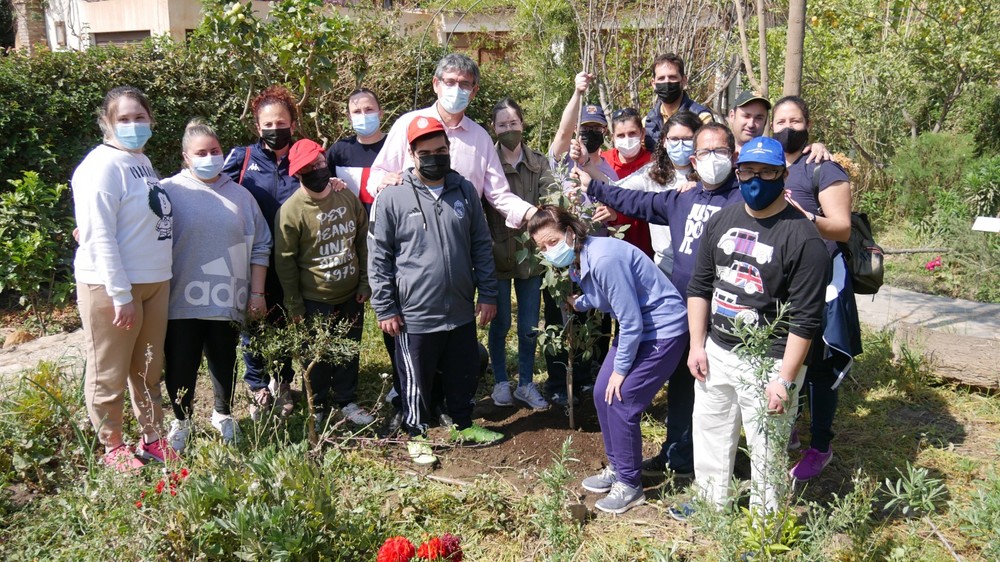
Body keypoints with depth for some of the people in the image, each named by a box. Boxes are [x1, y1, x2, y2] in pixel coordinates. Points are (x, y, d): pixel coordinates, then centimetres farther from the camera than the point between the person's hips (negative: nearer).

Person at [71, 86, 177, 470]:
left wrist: (160, 276, 10)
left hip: (155, 281, 8)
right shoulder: (103, 167, -14)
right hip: (112, 286, -8)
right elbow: (100, 238, -18)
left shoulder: (142, 162, 11)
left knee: (148, 368, 17)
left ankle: (152, 438, 30)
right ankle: (112, 447, 22)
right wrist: (121, 295, -19)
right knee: (109, 373, 7)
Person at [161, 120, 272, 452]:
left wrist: (257, 293, 7)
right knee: (181, 366, 4)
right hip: (182, 301, -2)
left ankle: (223, 414, 37)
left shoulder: (240, 195, 9)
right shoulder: (169, 191, -1)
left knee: (224, 363, 13)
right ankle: (181, 421, 27)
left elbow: (259, 247, 11)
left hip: (227, 301, 2)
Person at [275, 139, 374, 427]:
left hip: (351, 296, 4)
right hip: (315, 302, -4)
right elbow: (285, 261, -11)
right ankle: (317, 406, 29)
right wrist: (294, 305, -8)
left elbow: (362, 242, 9)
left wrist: (364, 283, 6)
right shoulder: (291, 210, -15)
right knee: (318, 357, 9)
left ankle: (346, 401, 34)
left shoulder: (348, 198, -1)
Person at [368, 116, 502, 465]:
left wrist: (488, 294, 6)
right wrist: (385, 309, -7)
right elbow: (378, 258, -6)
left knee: (463, 375, 20)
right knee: (417, 381, 12)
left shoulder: (465, 191, 2)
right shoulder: (391, 199, -10)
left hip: (462, 312, 4)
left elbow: (482, 246, 8)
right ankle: (416, 435, 32)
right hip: (415, 315, -4)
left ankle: (464, 425, 41)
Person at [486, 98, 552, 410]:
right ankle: (500, 382, 29)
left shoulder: (538, 163, 5)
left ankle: (526, 384, 27)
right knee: (500, 323, 11)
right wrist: (488, 246, -16)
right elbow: (478, 209, -7)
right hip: (498, 257, -2)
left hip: (531, 255, 3)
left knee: (529, 327, 10)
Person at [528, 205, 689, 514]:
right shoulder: (577, 261, -1)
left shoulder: (603, 259, -29)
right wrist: (578, 303, 16)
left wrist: (620, 369, -15)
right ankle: (616, 468, 27)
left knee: (621, 402, -8)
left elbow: (631, 322, -24)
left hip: (663, 329, -9)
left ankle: (629, 486, 8)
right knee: (602, 394, 10)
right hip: (636, 327, 10)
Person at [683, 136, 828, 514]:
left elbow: (805, 319, -16)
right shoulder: (722, 221, 5)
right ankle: (710, 505, 40)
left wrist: (786, 380, -18)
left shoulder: (802, 237, -15)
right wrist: (697, 346, 6)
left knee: (766, 451, 4)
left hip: (768, 363, -6)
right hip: (716, 354, 7)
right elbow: (699, 286, 11)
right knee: (710, 436, 20)